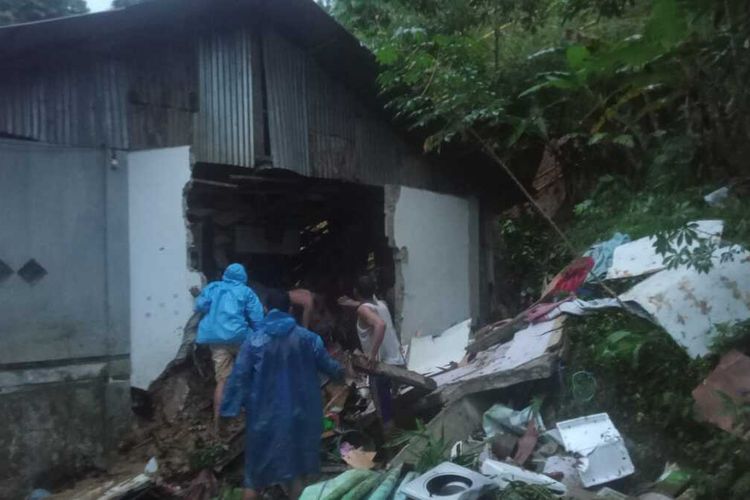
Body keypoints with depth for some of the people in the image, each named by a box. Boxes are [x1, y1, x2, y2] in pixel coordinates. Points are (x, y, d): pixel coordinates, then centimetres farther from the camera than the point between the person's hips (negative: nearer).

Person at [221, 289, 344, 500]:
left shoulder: (254, 341, -9)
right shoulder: (307, 338, -5)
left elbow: (238, 377, -10)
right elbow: (327, 363, 7)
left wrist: (229, 411, -3)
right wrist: (340, 373, 28)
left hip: (264, 414, -1)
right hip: (297, 412, 1)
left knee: (256, 470, 13)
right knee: (295, 465, 17)